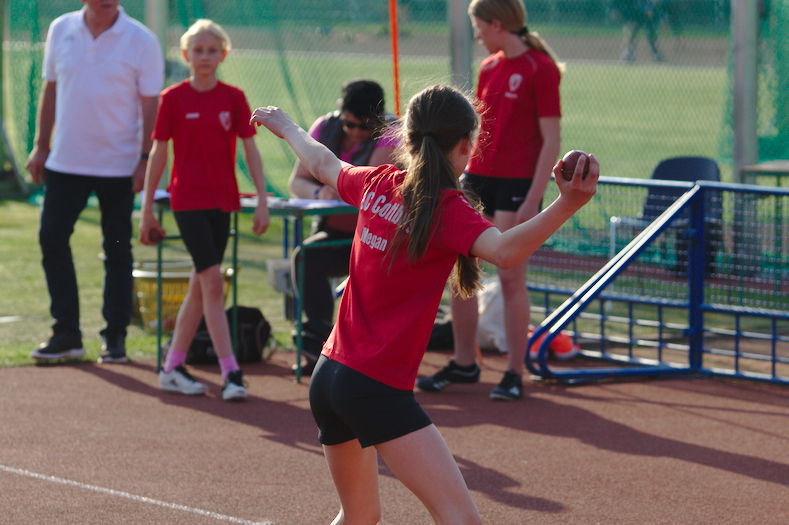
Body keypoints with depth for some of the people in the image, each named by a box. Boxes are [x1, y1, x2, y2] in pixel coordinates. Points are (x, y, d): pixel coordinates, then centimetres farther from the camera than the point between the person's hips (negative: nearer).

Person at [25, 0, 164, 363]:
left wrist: (146, 158, -11)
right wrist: (41, 145, 11)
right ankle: (66, 335, 8)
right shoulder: (61, 31, 4)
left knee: (117, 250, 3)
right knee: (52, 240, -1)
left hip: (119, 166, -3)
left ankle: (115, 337, 13)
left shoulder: (141, 41, -6)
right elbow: (50, 90, 13)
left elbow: (150, 105, -5)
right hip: (65, 162, 3)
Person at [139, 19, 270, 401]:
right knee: (213, 281, -12)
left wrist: (262, 201, -2)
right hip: (188, 199, -4)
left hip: (222, 200, 4)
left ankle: (173, 367, 19)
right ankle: (230, 371, -14)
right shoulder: (173, 99, -3)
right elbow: (158, 154, 2)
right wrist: (147, 209, 2)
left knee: (199, 285, 9)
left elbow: (251, 151, 4)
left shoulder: (233, 98, 3)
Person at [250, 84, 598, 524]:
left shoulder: (378, 185, 7)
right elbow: (504, 251, -34)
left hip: (328, 374, 9)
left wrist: (289, 128, 49)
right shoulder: (446, 209, -14)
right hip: (378, 389, -9)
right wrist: (567, 205, -46)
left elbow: (323, 164, 28)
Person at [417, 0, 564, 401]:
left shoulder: (540, 69, -11)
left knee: (511, 278, -5)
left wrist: (533, 200, -18)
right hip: (478, 176, 7)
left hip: (518, 183, -7)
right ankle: (464, 363, 16)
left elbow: (551, 140, -13)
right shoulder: (489, 68, 11)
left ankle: (514, 373, 3)